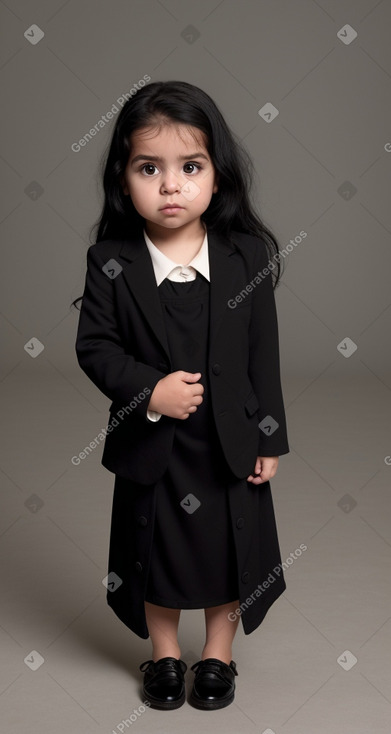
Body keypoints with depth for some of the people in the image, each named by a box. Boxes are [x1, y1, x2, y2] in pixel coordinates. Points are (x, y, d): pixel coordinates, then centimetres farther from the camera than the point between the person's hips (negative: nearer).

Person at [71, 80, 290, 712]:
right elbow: (94, 346, -7)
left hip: (230, 442, 1)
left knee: (229, 548, 16)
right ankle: (164, 654, 41)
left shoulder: (249, 254, -9)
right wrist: (148, 390, -23)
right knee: (154, 551, 17)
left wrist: (268, 438, -2)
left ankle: (218, 654, 40)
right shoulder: (110, 261, -11)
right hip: (149, 444, 0)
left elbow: (264, 352, -4)